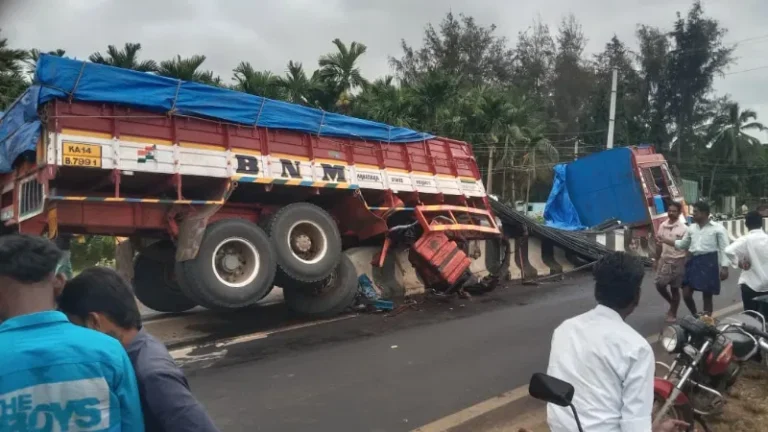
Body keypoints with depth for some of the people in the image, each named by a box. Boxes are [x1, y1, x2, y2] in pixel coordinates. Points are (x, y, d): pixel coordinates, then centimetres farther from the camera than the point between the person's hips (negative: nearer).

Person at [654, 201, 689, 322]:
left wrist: (687, 264, -12)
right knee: (660, 285, -1)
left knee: (674, 288, 5)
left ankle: (673, 313, 19)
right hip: (664, 260, 4)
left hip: (678, 261, -4)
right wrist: (656, 260, 12)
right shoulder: (662, 226, 4)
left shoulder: (683, 228, -10)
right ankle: (672, 303, 26)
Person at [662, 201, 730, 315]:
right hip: (693, 261, 6)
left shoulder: (717, 228, -5)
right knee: (686, 294, 5)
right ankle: (695, 317, 27)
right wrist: (665, 240, 12)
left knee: (707, 296, 4)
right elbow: (682, 244, 22)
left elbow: (724, 249, -7)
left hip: (709, 262, -5)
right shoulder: (692, 228, 11)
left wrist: (724, 267, -14)